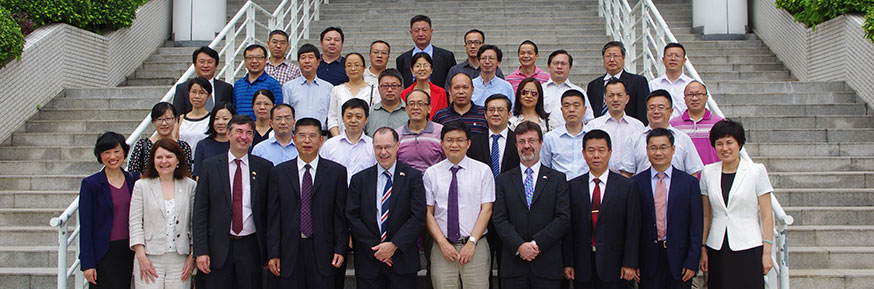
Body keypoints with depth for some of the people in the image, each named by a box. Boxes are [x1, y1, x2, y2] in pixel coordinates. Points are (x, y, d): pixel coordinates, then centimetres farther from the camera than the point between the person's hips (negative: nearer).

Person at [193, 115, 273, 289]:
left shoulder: (264, 167, 4)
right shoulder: (210, 166, 3)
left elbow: (270, 211, 5)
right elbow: (200, 211, 1)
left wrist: (270, 252, 2)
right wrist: (201, 251, -6)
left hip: (251, 248, 0)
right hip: (219, 247, 0)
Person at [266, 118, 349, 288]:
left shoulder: (337, 172, 4)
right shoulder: (279, 172, 7)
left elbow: (341, 214, 3)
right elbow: (273, 216, 4)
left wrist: (341, 249, -4)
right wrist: (273, 254, -1)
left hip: (323, 252, -1)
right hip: (290, 251, 1)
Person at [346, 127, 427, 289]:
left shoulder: (413, 177, 1)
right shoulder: (359, 179, 6)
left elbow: (418, 217, -5)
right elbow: (352, 217, 1)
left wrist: (394, 245, -13)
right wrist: (375, 248, -8)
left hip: (403, 263, -1)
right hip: (368, 262, 1)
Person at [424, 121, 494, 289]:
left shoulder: (482, 170, 4)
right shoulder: (431, 173, 7)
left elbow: (487, 210, 0)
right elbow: (428, 213, 4)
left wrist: (472, 242, -9)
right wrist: (443, 243, -7)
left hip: (475, 247, -1)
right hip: (442, 248, 1)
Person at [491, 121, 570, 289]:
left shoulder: (557, 179, 6)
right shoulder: (503, 180, 9)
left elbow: (564, 218, -2)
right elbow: (499, 219, 1)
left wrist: (536, 243, -11)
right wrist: (519, 246, -13)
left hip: (547, 264, -1)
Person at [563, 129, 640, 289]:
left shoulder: (628, 186, 1)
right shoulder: (573, 186, 5)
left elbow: (633, 228, -1)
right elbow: (568, 227, 4)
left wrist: (630, 264, -6)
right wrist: (568, 263, -1)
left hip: (614, 265, -1)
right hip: (582, 268, 1)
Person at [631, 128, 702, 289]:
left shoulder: (689, 182, 2)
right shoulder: (636, 183, 2)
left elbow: (696, 226, 1)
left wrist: (692, 262, -4)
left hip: (678, 260, 0)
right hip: (648, 261, 0)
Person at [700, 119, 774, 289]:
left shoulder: (757, 171, -2)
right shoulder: (708, 172, 7)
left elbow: (766, 215, -2)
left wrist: (767, 253, -6)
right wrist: (703, 249, 7)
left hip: (748, 248, -2)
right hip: (717, 249, 3)